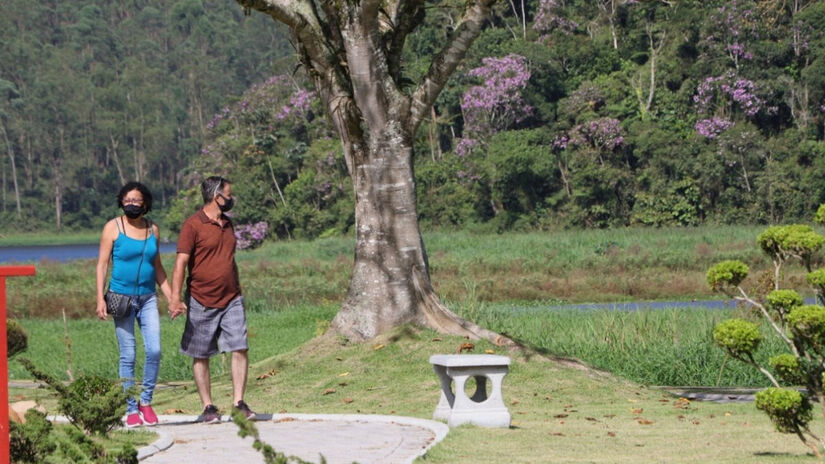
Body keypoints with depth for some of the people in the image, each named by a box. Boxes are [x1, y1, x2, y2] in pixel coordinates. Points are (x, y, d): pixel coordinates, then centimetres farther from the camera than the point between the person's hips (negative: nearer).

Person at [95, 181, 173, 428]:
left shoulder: (152, 229, 10)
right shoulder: (113, 227, -1)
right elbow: (102, 264, -3)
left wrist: (171, 297, 12)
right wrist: (100, 299, -12)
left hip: (148, 297, 3)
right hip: (122, 297, -3)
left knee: (154, 350, -9)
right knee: (127, 355, -2)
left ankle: (146, 401, 8)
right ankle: (131, 410, 5)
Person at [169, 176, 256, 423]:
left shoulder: (227, 224, 13)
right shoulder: (193, 225, -8)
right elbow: (181, 263, -12)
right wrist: (176, 299, -20)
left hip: (231, 300, 5)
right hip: (202, 301, -5)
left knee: (240, 349, -7)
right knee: (201, 356, 3)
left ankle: (239, 403, -2)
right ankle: (208, 407, 11)